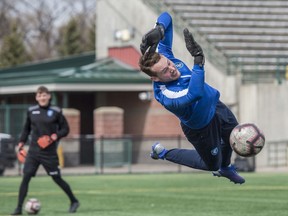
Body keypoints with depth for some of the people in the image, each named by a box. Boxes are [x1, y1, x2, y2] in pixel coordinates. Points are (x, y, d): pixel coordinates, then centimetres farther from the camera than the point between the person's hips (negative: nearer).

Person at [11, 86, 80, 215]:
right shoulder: (31, 111, 4)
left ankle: (74, 201, 24)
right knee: (25, 177, -7)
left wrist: (55, 136, -15)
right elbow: (26, 128, 16)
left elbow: (65, 129, 1)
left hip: (49, 152, -3)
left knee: (57, 178, 4)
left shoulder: (56, 112, -4)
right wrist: (21, 142, 7)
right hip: (33, 151, 3)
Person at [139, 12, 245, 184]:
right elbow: (195, 93, -63)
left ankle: (225, 168, 60)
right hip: (202, 127, -7)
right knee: (212, 164, 18)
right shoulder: (165, 95, -46)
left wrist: (159, 29, -48)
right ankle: (163, 153, 31)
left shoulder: (162, 56, -27)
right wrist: (198, 60, -66)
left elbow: (166, 17, -24)